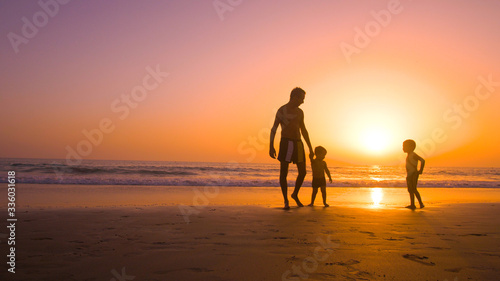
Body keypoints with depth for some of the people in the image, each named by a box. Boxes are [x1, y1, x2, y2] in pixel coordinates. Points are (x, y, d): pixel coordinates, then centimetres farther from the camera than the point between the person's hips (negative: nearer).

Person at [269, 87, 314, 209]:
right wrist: (271, 146, -17)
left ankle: (295, 194, 27)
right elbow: (274, 128, -8)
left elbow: (304, 131, 21)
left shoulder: (300, 112, 15)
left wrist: (310, 148, 18)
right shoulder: (282, 110, -4)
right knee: (283, 173, -5)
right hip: (286, 143, -6)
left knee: (302, 172, 5)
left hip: (298, 143, 6)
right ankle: (286, 201, 6)